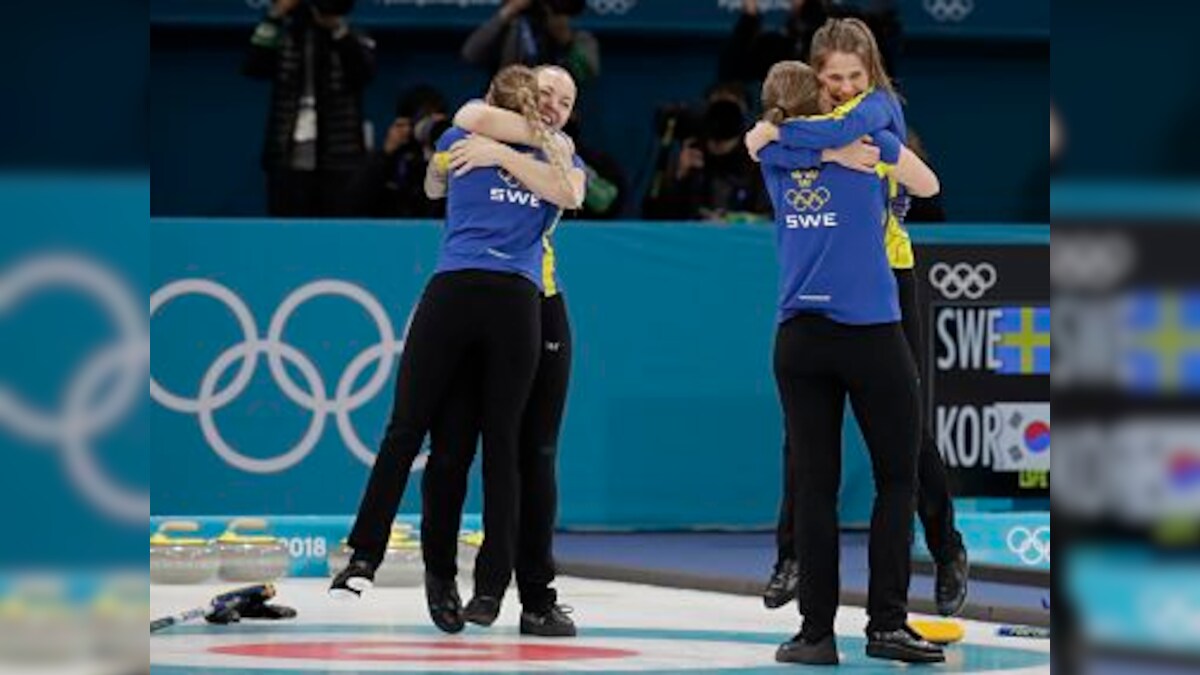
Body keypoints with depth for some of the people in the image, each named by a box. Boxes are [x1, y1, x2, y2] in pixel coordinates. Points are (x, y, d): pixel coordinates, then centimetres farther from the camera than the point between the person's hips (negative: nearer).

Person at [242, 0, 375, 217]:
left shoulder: (354, 41, 6)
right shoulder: (286, 38, 8)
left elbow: (364, 71, -16)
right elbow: (252, 66, -9)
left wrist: (336, 26, -22)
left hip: (340, 161, -1)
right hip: (289, 160, 1)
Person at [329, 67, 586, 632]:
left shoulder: (459, 139, 16)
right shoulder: (560, 156, 17)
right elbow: (571, 194, -6)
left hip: (453, 291, -1)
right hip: (519, 304, 1)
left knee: (404, 430, 4)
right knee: (501, 443, 3)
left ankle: (364, 560, -4)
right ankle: (489, 589, 1)